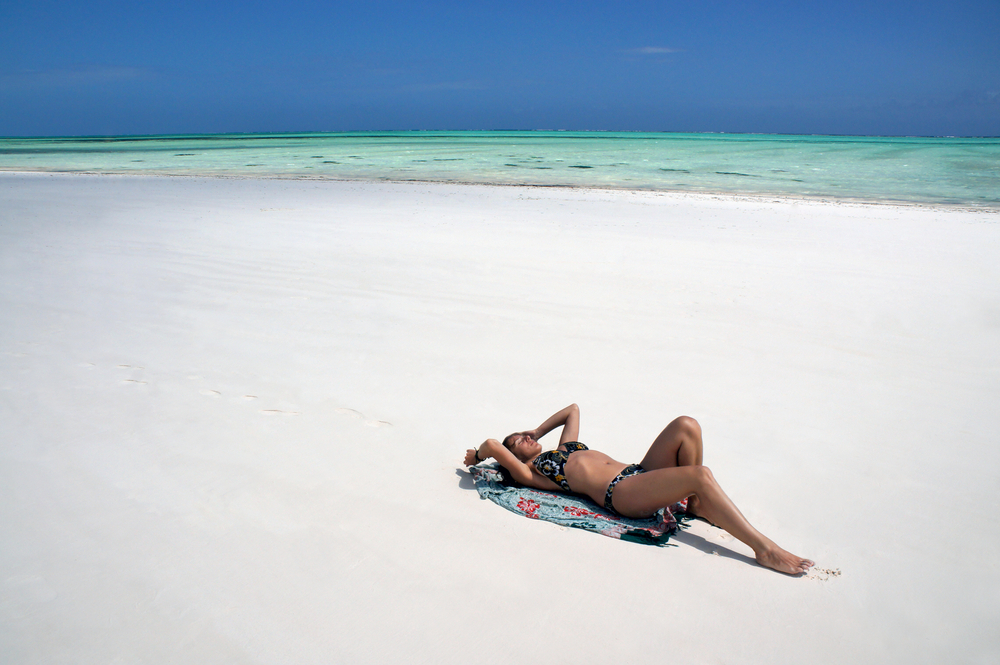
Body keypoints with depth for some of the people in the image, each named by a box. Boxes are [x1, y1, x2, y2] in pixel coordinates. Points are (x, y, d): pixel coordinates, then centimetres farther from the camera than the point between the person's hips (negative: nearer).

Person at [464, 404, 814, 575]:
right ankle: (763, 548, -21)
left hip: (639, 472, 9)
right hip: (620, 494, -9)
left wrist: (538, 431, 41)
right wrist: (477, 456, 13)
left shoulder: (563, 448, 30)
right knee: (701, 475, -28)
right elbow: (492, 444, -6)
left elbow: (573, 409, 42)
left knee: (686, 425, -14)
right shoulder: (530, 473, 6)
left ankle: (695, 502, 1)